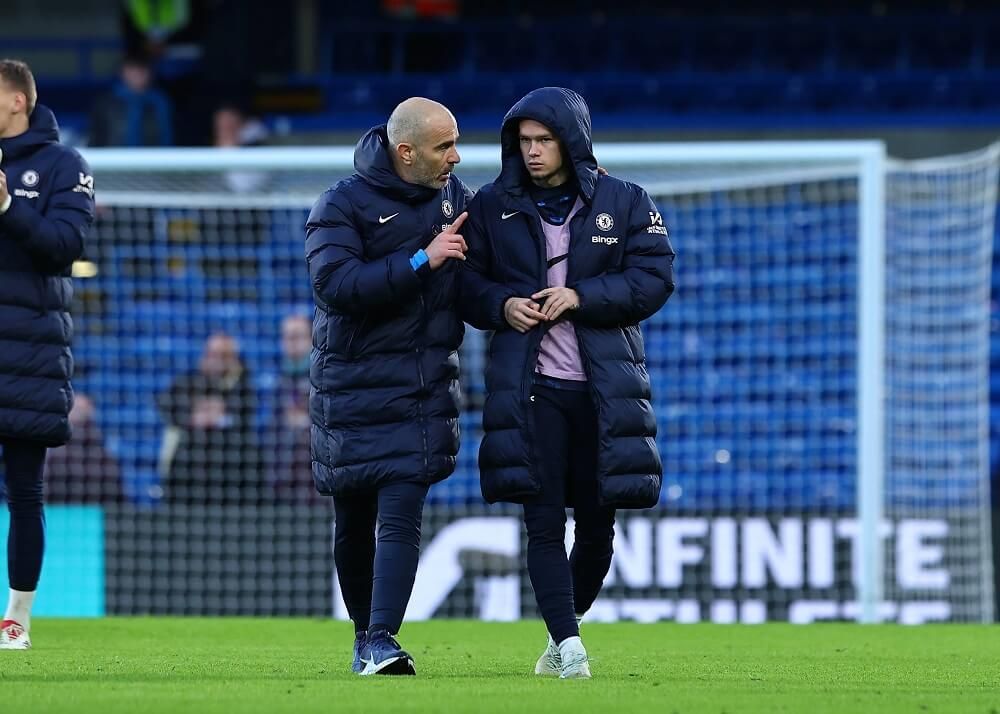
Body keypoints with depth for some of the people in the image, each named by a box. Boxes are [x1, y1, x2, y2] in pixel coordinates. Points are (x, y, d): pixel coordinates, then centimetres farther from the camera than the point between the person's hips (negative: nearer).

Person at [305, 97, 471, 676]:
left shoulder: (457, 198, 9)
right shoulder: (343, 206, -7)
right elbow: (335, 283, -21)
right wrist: (422, 261, -24)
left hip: (426, 388, 2)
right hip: (354, 385, -2)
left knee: (401, 516, -12)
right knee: (354, 521, 8)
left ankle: (383, 640, -18)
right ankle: (364, 635, 25)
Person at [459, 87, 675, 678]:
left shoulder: (626, 203, 3)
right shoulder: (493, 206, 7)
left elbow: (655, 278, -3)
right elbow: (467, 281, 9)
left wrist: (582, 296, -15)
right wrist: (502, 304, -12)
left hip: (606, 387, 0)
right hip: (529, 386, 0)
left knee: (598, 523, 6)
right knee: (544, 520, -10)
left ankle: (563, 634, 24)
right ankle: (568, 643, -11)